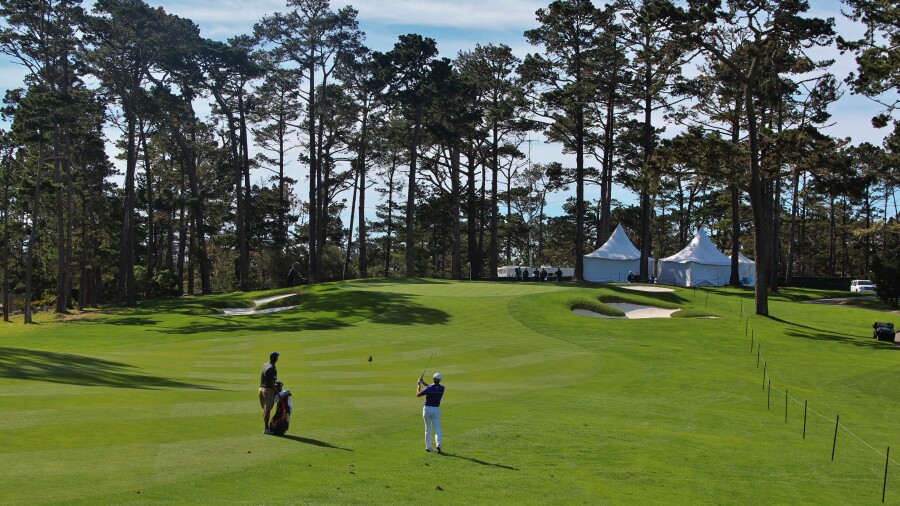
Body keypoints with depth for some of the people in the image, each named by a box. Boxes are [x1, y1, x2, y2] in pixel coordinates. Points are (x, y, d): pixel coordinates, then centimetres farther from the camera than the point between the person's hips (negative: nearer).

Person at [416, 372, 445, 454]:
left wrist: (419, 384, 4)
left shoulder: (429, 388, -18)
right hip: (436, 409, 2)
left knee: (428, 429, 11)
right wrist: (423, 382, 16)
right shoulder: (442, 388, -3)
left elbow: (418, 394, -8)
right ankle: (438, 444, -20)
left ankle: (428, 447, 14)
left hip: (427, 409, -2)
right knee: (437, 429, 1)